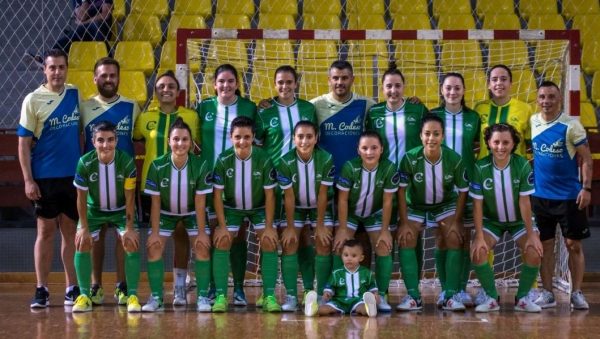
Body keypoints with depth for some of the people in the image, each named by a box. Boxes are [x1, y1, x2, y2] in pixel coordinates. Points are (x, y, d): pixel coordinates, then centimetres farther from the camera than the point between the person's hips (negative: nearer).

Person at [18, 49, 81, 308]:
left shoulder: (75, 94, 6)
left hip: (73, 175, 3)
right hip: (44, 177, -3)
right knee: (45, 231, 1)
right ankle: (41, 290, 6)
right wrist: (28, 180, -10)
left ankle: (72, 288, 12)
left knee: (71, 231, 7)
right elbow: (23, 143, -5)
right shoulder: (33, 100, -5)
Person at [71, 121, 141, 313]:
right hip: (94, 210, 1)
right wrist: (84, 228, -14)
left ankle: (132, 295, -8)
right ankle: (84, 296, -2)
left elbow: (129, 198, -17)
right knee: (82, 244, -13)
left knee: (132, 244, -17)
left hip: (121, 210, -1)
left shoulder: (127, 162, -25)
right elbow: (81, 198, -15)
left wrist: (129, 229, -18)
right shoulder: (85, 163, -25)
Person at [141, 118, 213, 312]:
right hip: (166, 213, 1)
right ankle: (156, 298, -4)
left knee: (202, 247, -16)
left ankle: (203, 297, -7)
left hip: (192, 213, -1)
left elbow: (200, 202, -19)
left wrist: (201, 232, -17)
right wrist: (155, 231, -17)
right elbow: (155, 202, -16)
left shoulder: (200, 165, -25)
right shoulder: (158, 166, -24)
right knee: (154, 246, -13)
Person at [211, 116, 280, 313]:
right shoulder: (223, 160, -23)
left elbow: (269, 195, -16)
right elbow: (217, 194, -14)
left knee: (269, 242, -16)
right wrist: (222, 226, -18)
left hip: (259, 208, 0)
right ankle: (221, 296, -13)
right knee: (221, 242, -16)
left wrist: (269, 227, -17)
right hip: (231, 208, 0)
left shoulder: (263, 160, -24)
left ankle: (269, 296, -13)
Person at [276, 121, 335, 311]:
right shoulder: (285, 162, -24)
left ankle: (320, 294, -5)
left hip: (320, 207, 0)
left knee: (324, 244, -10)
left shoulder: (326, 159, -24)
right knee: (289, 244, -10)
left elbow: (323, 195, -18)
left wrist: (320, 225, -15)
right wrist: (290, 227, -14)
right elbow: (289, 197, -17)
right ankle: (291, 296, -10)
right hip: (295, 207, 0)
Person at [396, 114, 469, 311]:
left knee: (454, 238, -20)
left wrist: (456, 221, -15)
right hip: (415, 207, 0)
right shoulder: (410, 159, -25)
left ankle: (451, 295, -15)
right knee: (405, 239, -20)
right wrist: (404, 222, -19)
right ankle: (413, 296, -16)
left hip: (446, 205, 0)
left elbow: (463, 191, -11)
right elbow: (402, 190, -16)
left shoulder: (454, 159, -22)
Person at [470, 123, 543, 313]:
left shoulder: (522, 165, -19)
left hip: (519, 221, 0)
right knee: (477, 252, -22)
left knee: (534, 252, -21)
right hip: (491, 220, 0)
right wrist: (479, 237, -19)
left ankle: (522, 298, 1)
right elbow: (477, 204, -14)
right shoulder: (480, 168, -18)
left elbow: (524, 202, -16)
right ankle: (492, 298, -2)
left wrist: (531, 234, -17)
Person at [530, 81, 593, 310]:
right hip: (540, 195, 3)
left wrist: (586, 188, -16)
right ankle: (547, 293, 13)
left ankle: (576, 293, 9)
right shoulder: (532, 123, 3)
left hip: (569, 196, -3)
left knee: (573, 245, 1)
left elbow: (586, 159, -6)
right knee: (545, 245, 6)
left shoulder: (571, 125, -9)